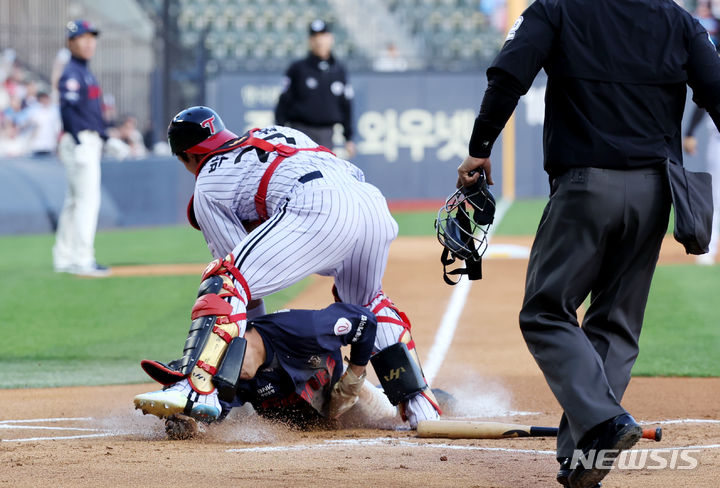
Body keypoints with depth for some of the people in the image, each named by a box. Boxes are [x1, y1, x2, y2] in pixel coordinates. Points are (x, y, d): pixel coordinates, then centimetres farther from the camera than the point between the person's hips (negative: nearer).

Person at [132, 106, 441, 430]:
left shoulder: (208, 184, 19)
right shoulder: (277, 133, 38)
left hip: (319, 208, -7)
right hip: (376, 205, 7)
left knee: (228, 279, -7)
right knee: (366, 302, 33)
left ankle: (197, 389, -27)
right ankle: (419, 402, 29)